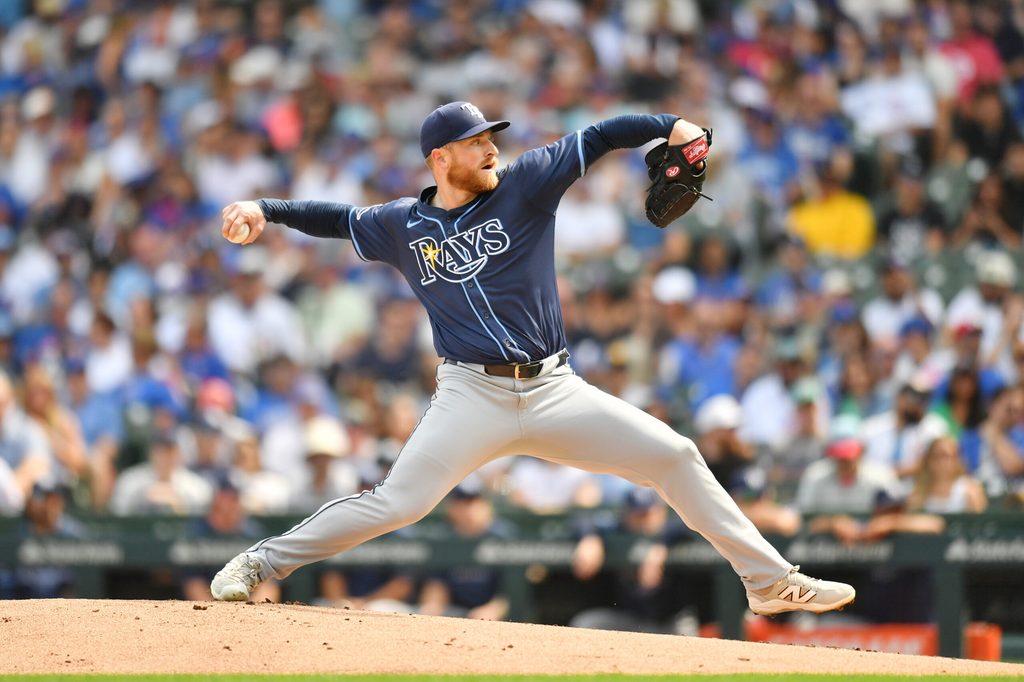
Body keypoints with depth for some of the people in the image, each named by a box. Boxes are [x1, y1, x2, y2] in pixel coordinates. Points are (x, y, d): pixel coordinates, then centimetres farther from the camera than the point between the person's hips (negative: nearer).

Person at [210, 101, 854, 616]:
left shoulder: (524, 186, 3)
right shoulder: (404, 225, 6)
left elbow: (598, 138, -1)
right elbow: (339, 218, 21)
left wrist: (672, 125, -15)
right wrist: (266, 209, 8)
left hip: (554, 391, 2)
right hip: (473, 397, -2)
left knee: (675, 456, -4)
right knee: (396, 503, -16)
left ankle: (770, 580, 4)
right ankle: (262, 562, 0)